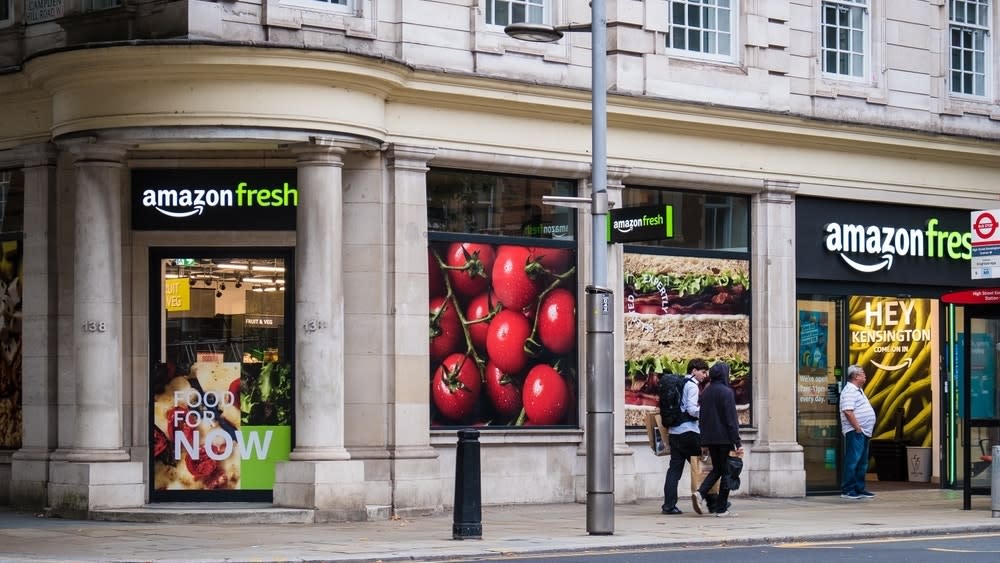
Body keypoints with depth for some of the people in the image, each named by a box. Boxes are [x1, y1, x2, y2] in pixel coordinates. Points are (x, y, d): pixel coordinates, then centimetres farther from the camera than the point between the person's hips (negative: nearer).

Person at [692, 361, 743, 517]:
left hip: (709, 438, 6)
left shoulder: (705, 393, 9)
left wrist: (703, 442, 20)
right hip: (724, 438, -6)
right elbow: (731, 419, -14)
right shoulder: (727, 393, -11)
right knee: (726, 471, 3)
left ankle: (700, 493, -3)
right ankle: (721, 509, 2)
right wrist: (738, 443, -13)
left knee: (717, 468, 19)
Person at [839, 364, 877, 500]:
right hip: (855, 432, -11)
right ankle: (847, 490, -9)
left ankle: (859, 489, 19)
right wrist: (858, 428, -21)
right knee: (853, 461, -10)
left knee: (862, 463, 13)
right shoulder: (850, 391, -13)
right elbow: (848, 412, -24)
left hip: (863, 432, 11)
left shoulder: (857, 390, 20)